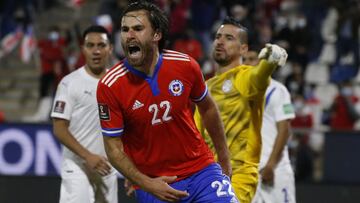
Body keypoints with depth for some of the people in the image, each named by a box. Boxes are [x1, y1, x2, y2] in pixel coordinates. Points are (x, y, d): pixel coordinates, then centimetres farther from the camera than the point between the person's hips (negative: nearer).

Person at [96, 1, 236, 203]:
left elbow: (208, 108, 10)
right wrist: (146, 184, -20)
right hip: (152, 182, -2)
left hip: (201, 171, 2)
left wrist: (224, 159, 17)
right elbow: (114, 148, -8)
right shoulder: (109, 86, -14)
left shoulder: (186, 65, -8)